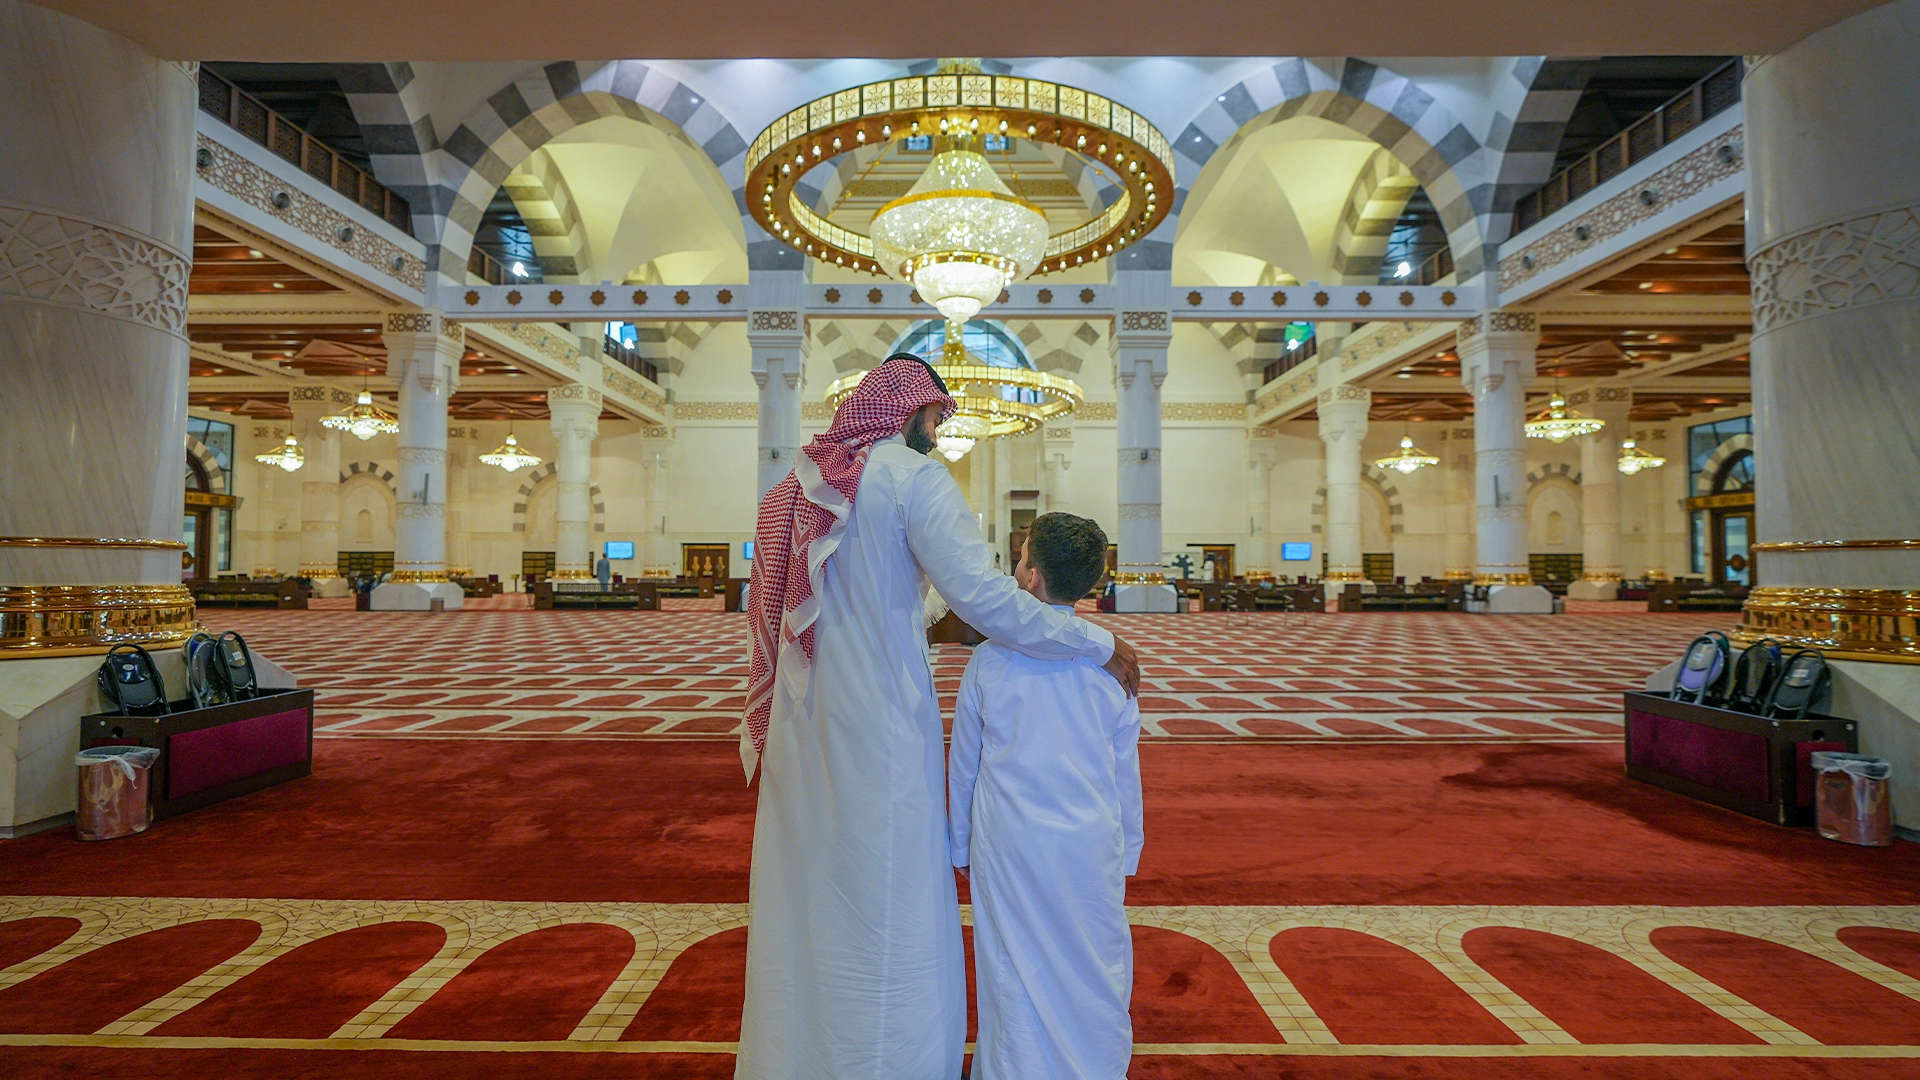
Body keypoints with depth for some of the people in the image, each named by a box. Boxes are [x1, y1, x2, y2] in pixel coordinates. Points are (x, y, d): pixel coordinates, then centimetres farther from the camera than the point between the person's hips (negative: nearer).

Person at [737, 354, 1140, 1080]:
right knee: (888, 910, 6)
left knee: (804, 891, 20)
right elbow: (987, 598, -20)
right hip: (880, 726, -7)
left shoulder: (803, 479, 9)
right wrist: (1101, 647, -11)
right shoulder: (912, 475, -11)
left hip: (801, 725, 8)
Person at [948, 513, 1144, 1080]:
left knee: (1015, 971, 13)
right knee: (1094, 969, 16)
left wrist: (961, 845, 13)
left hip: (1007, 844, -1)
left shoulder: (990, 659, -9)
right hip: (1091, 844, 1)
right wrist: (1128, 852, 15)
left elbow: (963, 764, 0)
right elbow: (1126, 772, 2)